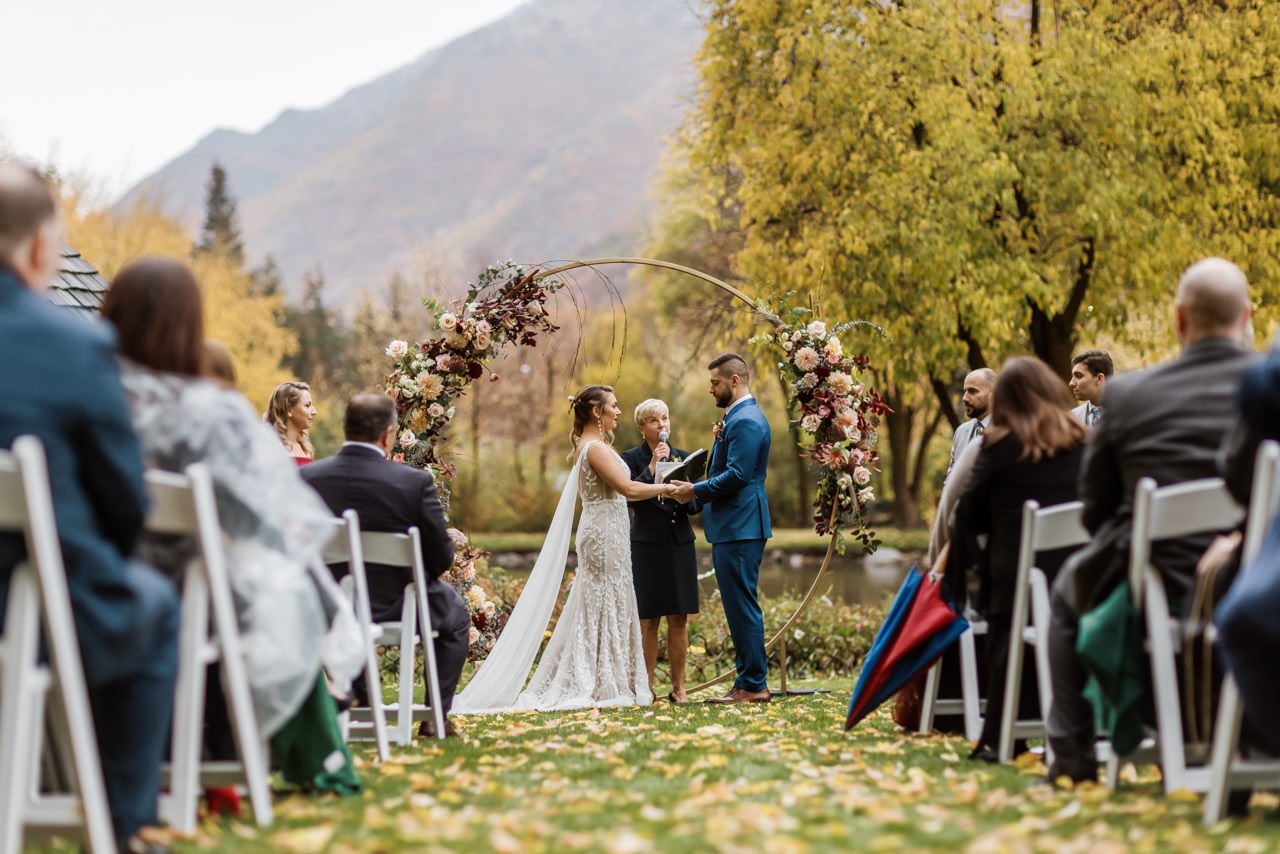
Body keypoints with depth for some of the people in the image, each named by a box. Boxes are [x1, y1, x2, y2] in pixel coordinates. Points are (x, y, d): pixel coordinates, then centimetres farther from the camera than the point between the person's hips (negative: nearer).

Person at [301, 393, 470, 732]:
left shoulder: (307, 477, -12)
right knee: (455, 613, 29)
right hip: (397, 608, -3)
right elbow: (441, 558, -10)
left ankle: (364, 706, 43)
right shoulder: (415, 482, -19)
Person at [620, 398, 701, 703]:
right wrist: (652, 468, -18)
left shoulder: (683, 457, 11)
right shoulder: (632, 458, 0)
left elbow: (695, 505, 10)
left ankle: (678, 687, 8)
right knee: (648, 620, -2)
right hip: (647, 544, -3)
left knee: (679, 620, 3)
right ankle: (647, 687, 4)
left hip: (680, 544, 3)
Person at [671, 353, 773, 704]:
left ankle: (753, 685, -5)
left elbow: (737, 475, -22)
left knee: (742, 606, -8)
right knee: (739, 606, 12)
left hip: (740, 529, -11)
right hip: (732, 528, 11)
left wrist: (696, 491, -12)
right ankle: (749, 682, 16)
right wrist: (699, 491, 12)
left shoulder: (745, 421, -15)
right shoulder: (738, 418, 19)